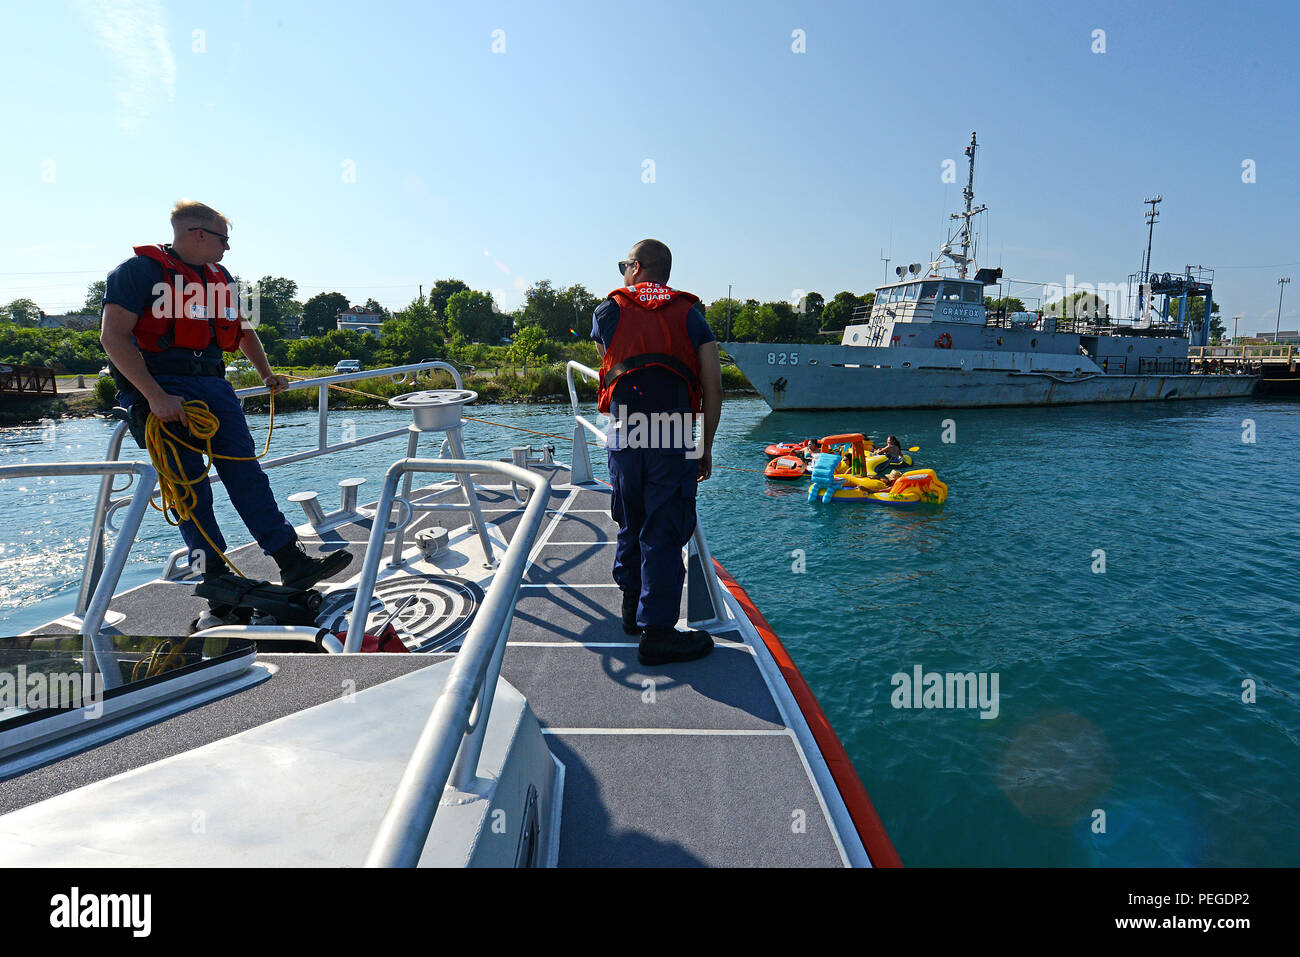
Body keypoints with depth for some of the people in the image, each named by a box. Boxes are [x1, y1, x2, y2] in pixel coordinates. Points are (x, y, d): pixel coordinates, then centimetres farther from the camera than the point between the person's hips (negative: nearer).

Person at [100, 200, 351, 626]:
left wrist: (266, 374, 34)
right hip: (159, 389, -6)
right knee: (191, 490, -6)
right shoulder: (139, 270, -5)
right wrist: (155, 396, -23)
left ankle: (293, 563, -5)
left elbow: (242, 328, 33)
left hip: (213, 385, 6)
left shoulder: (219, 277, 18)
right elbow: (113, 336, -14)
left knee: (247, 474, -2)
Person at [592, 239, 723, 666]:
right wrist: (706, 447, 10)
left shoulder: (607, 311, 10)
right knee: (664, 533, 1)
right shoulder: (691, 314, 9)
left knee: (630, 524, 19)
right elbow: (713, 387, 3)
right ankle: (656, 631, 2)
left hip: (624, 437, 2)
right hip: (675, 439, -1)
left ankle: (632, 605, 34)